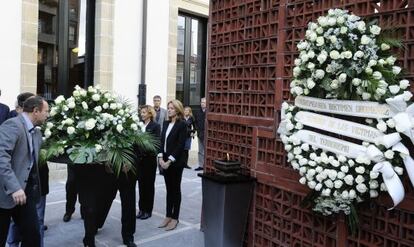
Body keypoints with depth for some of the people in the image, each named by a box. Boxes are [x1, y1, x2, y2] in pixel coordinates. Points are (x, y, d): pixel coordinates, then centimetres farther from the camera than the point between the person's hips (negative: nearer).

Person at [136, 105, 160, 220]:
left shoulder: (155, 126, -5)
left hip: (150, 158, -4)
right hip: (139, 158, 4)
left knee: (149, 184, 6)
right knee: (141, 184, 10)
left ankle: (148, 210, 17)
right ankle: (142, 209, 22)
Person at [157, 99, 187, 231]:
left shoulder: (182, 124, -9)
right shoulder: (166, 123, 11)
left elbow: (180, 145, -14)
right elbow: (162, 141, 8)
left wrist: (169, 161, -17)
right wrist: (160, 157, -5)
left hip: (176, 162, -6)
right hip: (165, 161, 6)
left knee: (175, 189, 4)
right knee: (169, 189, 12)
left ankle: (175, 218, 14)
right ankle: (168, 216, 21)